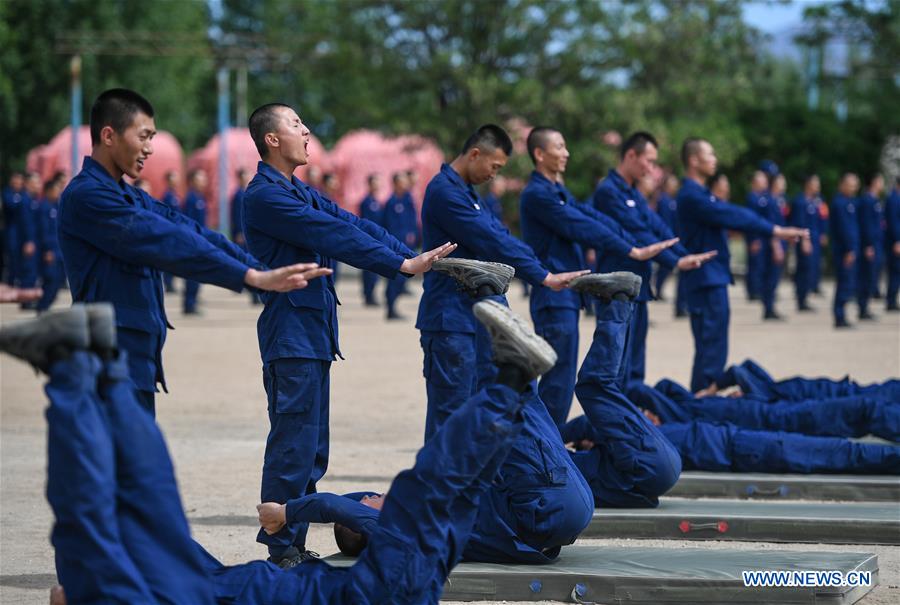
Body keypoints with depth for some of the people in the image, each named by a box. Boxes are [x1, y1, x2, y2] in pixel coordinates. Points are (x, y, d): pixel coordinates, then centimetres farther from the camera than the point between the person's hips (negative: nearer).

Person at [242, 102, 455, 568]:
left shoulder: (302, 194, 19)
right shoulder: (264, 195, -12)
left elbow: (354, 226, 11)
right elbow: (333, 236, -18)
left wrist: (413, 258, 0)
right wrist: (402, 266, -19)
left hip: (314, 333, 10)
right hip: (290, 333, -10)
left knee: (311, 449, 11)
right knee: (293, 445, -8)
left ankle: (294, 548, 16)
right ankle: (281, 552, -4)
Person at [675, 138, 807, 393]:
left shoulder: (700, 194, 19)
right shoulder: (692, 196, -15)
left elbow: (733, 214, 17)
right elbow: (732, 218, -18)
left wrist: (775, 230, 10)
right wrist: (774, 231, -15)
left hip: (713, 278, 11)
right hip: (707, 279, -11)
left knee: (711, 347, 13)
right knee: (711, 346, -8)